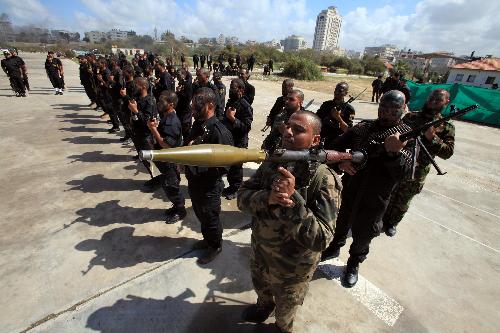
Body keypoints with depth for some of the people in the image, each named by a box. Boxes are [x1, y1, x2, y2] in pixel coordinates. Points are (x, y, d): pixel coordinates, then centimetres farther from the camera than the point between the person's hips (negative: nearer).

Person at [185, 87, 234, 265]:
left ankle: (215, 246, 42)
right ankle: (207, 239, 53)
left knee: (210, 218, 15)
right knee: (201, 215, 27)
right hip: (194, 182, 8)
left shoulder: (219, 132, -26)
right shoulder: (198, 124, 2)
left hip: (209, 186, -8)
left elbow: (223, 165, -27)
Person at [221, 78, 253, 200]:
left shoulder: (245, 106, -16)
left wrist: (233, 119, -30)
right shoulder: (230, 102, 9)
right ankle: (231, 186, 36)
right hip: (228, 140, 8)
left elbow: (247, 127, -25)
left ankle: (236, 189, 24)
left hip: (238, 142, -8)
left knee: (236, 167, 5)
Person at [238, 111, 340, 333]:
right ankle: (264, 306, 70)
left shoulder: (323, 179, -28)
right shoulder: (272, 163, -11)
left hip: (292, 267, -4)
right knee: (261, 288, 36)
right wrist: (267, 198, -35)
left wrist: (293, 198, -42)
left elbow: (321, 239, -31)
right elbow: (242, 197, -14)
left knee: (285, 310, 28)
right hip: (259, 252, 5)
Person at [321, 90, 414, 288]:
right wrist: (340, 162, -21)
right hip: (349, 190, 2)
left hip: (375, 199, -2)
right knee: (340, 223, 22)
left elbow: (402, 173, -19)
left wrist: (394, 152, -38)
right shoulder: (363, 128, -2)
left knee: (363, 235, 16)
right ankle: (334, 247, 50)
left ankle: (354, 263, 42)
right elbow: (337, 146, 0)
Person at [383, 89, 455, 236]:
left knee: (402, 203, 15)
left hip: (415, 174, -1)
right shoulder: (411, 116, 2)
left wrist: (432, 137, -26)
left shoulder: (446, 127, -4)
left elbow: (448, 152, -11)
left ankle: (392, 223, 38)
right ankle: (383, 218, 39)